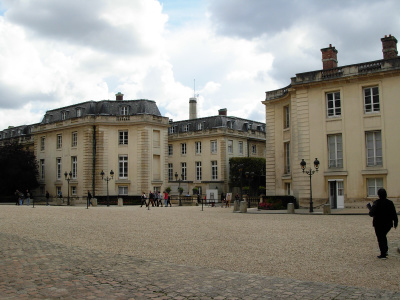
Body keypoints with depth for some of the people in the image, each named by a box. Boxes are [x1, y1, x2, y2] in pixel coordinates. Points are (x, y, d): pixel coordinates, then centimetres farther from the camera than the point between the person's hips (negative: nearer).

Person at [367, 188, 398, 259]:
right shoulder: (390, 203, -2)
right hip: (388, 224, 4)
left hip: (379, 224, -4)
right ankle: (385, 250, 25)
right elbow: (394, 214, 0)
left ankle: (383, 254, 5)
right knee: (383, 236, 25)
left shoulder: (376, 203, -15)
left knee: (380, 238, 5)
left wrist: (369, 207, -1)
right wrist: (395, 222, 10)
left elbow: (372, 214, -17)